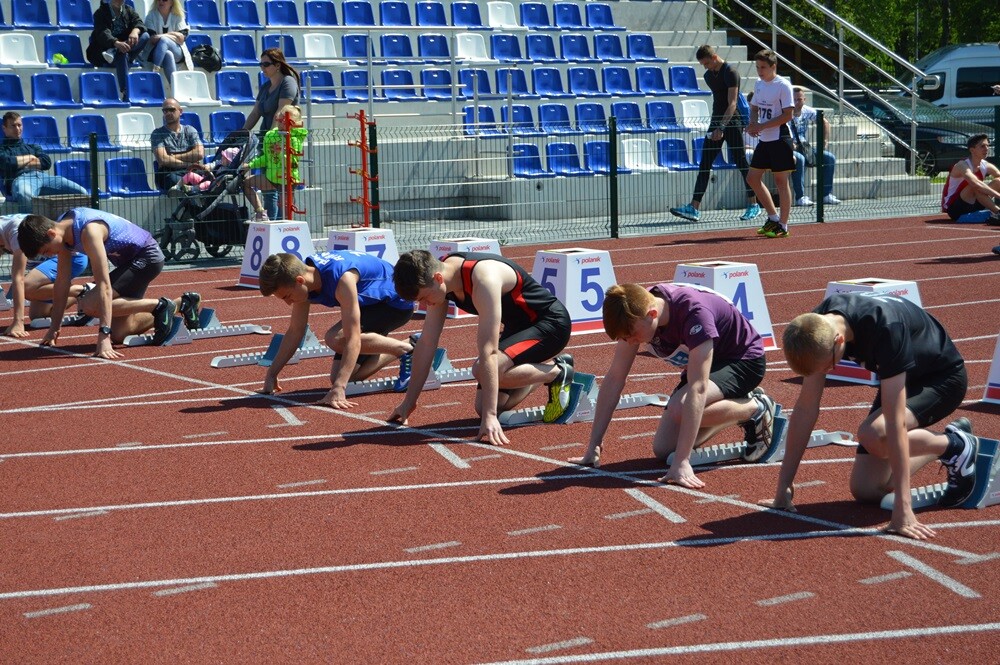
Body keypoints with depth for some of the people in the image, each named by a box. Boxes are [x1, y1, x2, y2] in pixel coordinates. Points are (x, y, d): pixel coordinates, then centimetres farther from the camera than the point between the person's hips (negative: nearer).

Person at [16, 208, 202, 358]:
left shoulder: (88, 231, -32)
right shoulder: (63, 230, -5)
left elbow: (104, 285, -37)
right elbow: (62, 282, 3)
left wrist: (104, 336, -40)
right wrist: (54, 329, 3)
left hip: (146, 257, -10)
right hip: (129, 260, 10)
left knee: (90, 304, -23)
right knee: (118, 333, 8)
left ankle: (159, 306, -12)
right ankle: (181, 304, 22)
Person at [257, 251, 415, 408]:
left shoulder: (342, 279, -37)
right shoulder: (302, 273, -14)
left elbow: (353, 339, -41)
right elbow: (295, 331, -3)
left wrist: (338, 388, -47)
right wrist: (271, 375, -4)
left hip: (396, 301, -8)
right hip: (371, 304, 9)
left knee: (336, 339, -30)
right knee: (338, 376, 2)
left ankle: (406, 349, -12)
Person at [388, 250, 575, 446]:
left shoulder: (483, 278, -35)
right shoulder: (440, 275, -10)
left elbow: (488, 352, -38)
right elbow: (426, 342, -2)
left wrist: (490, 415, -40)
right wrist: (408, 402, 1)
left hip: (551, 322, -8)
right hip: (518, 326, 8)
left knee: (483, 370, -30)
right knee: (483, 407, 2)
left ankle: (558, 372, -7)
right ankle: (547, 365, 21)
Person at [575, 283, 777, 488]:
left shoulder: (694, 311, -37)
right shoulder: (635, 311, -18)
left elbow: (697, 388, -42)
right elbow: (614, 378, -12)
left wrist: (682, 462, -46)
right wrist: (593, 447, -14)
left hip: (744, 359, -7)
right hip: (704, 362, 7)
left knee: (680, 408, -33)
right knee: (663, 449, -3)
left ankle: (756, 409, -6)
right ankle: (740, 405, 17)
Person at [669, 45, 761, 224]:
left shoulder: (730, 73, -13)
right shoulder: (709, 75, 12)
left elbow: (732, 103, -20)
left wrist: (722, 127, -28)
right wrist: (715, 125, 19)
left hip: (732, 123, -8)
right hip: (716, 123, 8)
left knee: (741, 164, 0)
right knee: (704, 165, -1)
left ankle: (753, 205, 10)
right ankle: (694, 208, -5)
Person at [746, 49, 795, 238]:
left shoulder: (783, 86, -12)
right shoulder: (759, 84, 11)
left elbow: (787, 115, -17)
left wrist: (762, 126, -19)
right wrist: (753, 124, -1)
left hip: (779, 139, -8)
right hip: (764, 140, 8)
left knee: (781, 180, -2)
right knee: (753, 178, 9)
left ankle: (783, 226, 5)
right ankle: (773, 218, 21)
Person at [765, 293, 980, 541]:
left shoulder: (885, 328, -39)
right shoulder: (816, 327, -21)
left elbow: (895, 422, -41)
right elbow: (806, 408, -13)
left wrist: (902, 508, -41)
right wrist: (783, 487, -12)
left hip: (943, 379, -7)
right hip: (902, 379, 7)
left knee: (873, 434, -33)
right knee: (865, 490, -1)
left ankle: (957, 447, -5)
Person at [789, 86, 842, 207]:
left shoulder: (808, 111, 4)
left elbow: (825, 123, 14)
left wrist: (824, 141, 6)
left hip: (804, 148, 6)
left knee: (830, 158, -8)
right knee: (799, 159, -39)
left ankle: (826, 195, -5)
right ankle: (800, 197, -34)